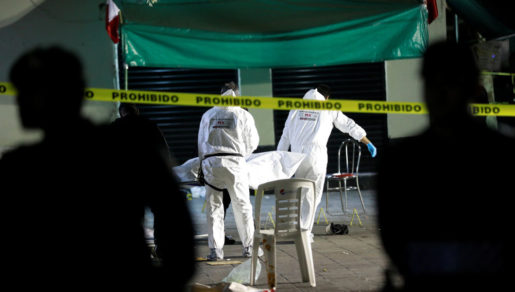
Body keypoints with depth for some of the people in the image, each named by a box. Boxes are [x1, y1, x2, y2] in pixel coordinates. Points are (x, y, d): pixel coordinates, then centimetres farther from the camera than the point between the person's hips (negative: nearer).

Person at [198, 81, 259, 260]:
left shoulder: (208, 115, 12)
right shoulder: (244, 116, 5)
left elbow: (201, 143, 15)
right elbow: (252, 143, 12)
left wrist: (203, 162, 24)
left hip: (211, 162, 1)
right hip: (234, 161, -1)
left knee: (214, 206, 4)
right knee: (242, 206, 9)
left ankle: (215, 249, 1)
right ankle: (248, 246, 14)